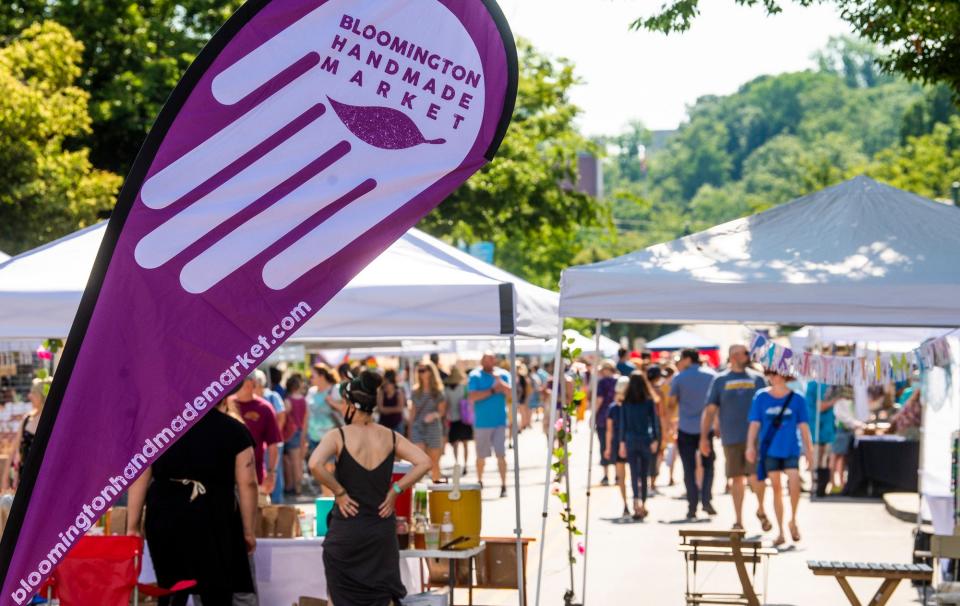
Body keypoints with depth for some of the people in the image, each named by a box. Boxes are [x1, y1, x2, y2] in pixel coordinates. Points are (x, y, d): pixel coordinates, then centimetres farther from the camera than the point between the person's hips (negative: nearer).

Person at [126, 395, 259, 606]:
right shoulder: (234, 430, 3)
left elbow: (139, 477, 5)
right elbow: (247, 484, -1)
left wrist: (133, 526, 7)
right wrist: (248, 531, 6)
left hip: (165, 520, 2)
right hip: (213, 522, -2)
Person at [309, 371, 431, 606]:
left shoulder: (338, 436, -9)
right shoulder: (390, 437, 2)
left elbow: (315, 465, -26)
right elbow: (424, 463, -4)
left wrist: (339, 492, -13)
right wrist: (395, 490, -1)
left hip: (346, 531, -3)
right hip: (382, 530, 3)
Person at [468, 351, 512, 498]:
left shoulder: (503, 374, 5)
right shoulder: (475, 376, -1)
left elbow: (511, 392, -8)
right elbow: (472, 396, -12)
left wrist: (498, 380, -19)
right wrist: (492, 391, -11)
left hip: (499, 421, 0)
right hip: (482, 423, 0)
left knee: (501, 455, -6)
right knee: (481, 456, 9)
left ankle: (503, 485, -5)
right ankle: (480, 482, 28)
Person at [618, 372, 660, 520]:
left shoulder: (626, 403, -1)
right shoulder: (649, 401, -3)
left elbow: (623, 423, 0)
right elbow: (654, 421, -5)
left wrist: (622, 442, 5)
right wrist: (655, 440, -2)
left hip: (630, 440, 0)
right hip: (646, 440, 0)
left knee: (634, 473, -2)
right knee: (644, 474, 13)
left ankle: (637, 501, -22)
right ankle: (643, 505, 20)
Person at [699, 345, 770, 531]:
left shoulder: (757, 379, 8)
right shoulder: (720, 381, 6)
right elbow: (710, 411, 6)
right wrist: (704, 437, -1)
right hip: (731, 439, 0)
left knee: (756, 477, -11)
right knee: (737, 479, 5)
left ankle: (761, 510, 15)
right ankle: (738, 521, 13)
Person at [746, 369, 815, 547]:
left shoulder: (796, 399, 0)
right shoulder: (761, 397, 1)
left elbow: (803, 425, 5)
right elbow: (755, 424, 3)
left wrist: (808, 447, 5)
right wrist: (751, 446, -2)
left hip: (791, 449, -1)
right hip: (770, 450, 1)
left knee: (794, 483, -18)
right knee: (776, 488, 5)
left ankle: (793, 520, 7)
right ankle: (781, 532, 13)